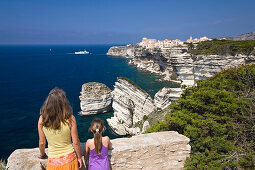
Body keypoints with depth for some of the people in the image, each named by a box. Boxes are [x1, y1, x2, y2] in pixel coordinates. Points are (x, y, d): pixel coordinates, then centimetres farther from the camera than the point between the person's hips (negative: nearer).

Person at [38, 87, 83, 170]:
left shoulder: (42, 119, -14)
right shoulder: (70, 118, -20)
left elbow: (42, 142, -1)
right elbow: (75, 142, -12)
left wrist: (42, 155, 19)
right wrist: (79, 157, 4)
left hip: (53, 160, 1)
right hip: (69, 159, 0)